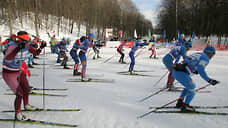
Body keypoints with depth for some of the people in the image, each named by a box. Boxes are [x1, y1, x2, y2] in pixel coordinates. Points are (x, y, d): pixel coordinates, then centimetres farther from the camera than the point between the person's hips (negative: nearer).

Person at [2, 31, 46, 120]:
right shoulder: (12, 46, -31)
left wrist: (41, 47, -17)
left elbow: (36, 53, 4)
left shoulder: (27, 46, -10)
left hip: (19, 71, 7)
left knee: (26, 89, 16)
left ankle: (26, 105, 43)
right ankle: (18, 114, 11)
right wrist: (18, 49, -63)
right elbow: (7, 60, -50)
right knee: (20, 93, -9)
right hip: (9, 74, -7)